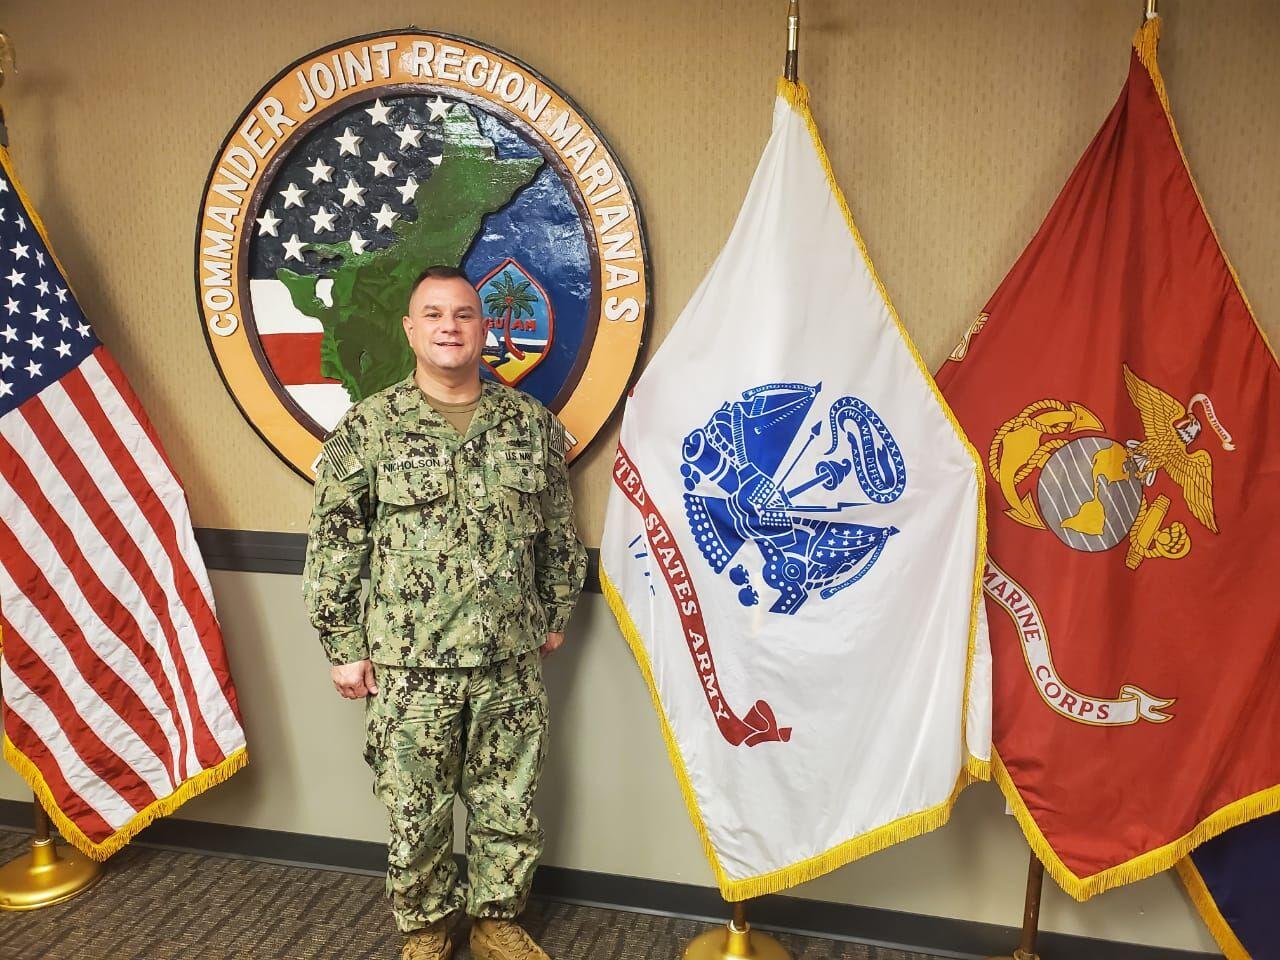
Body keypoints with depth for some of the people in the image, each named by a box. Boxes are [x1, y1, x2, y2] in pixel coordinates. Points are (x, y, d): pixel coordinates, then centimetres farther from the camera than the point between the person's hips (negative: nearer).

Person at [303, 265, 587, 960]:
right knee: (415, 813, 11)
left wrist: (556, 614, 14)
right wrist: (345, 647, -3)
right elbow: (333, 545, -3)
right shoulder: (370, 426, -4)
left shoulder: (530, 422, 3)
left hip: (511, 661, 2)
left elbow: (559, 531, 12)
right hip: (409, 666, -2)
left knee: (509, 804, 14)